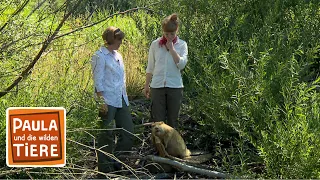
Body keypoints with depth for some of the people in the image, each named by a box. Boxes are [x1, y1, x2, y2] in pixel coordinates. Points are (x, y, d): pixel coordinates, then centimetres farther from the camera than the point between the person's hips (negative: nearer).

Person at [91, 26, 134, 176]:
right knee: (107, 135, -1)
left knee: (128, 131, 8)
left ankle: (117, 161, 22)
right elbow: (98, 81, -13)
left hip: (121, 100, 8)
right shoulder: (100, 56, -9)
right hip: (108, 100, -8)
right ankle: (104, 167, 10)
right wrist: (101, 101, -18)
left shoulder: (118, 55, 16)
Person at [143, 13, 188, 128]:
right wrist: (146, 86, 11)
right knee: (157, 120, 1)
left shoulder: (182, 45, 1)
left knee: (172, 120, 9)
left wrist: (171, 48, -13)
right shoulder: (155, 44, 3)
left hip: (175, 87, 0)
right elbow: (150, 68, 10)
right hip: (157, 86, 0)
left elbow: (182, 64, -13)